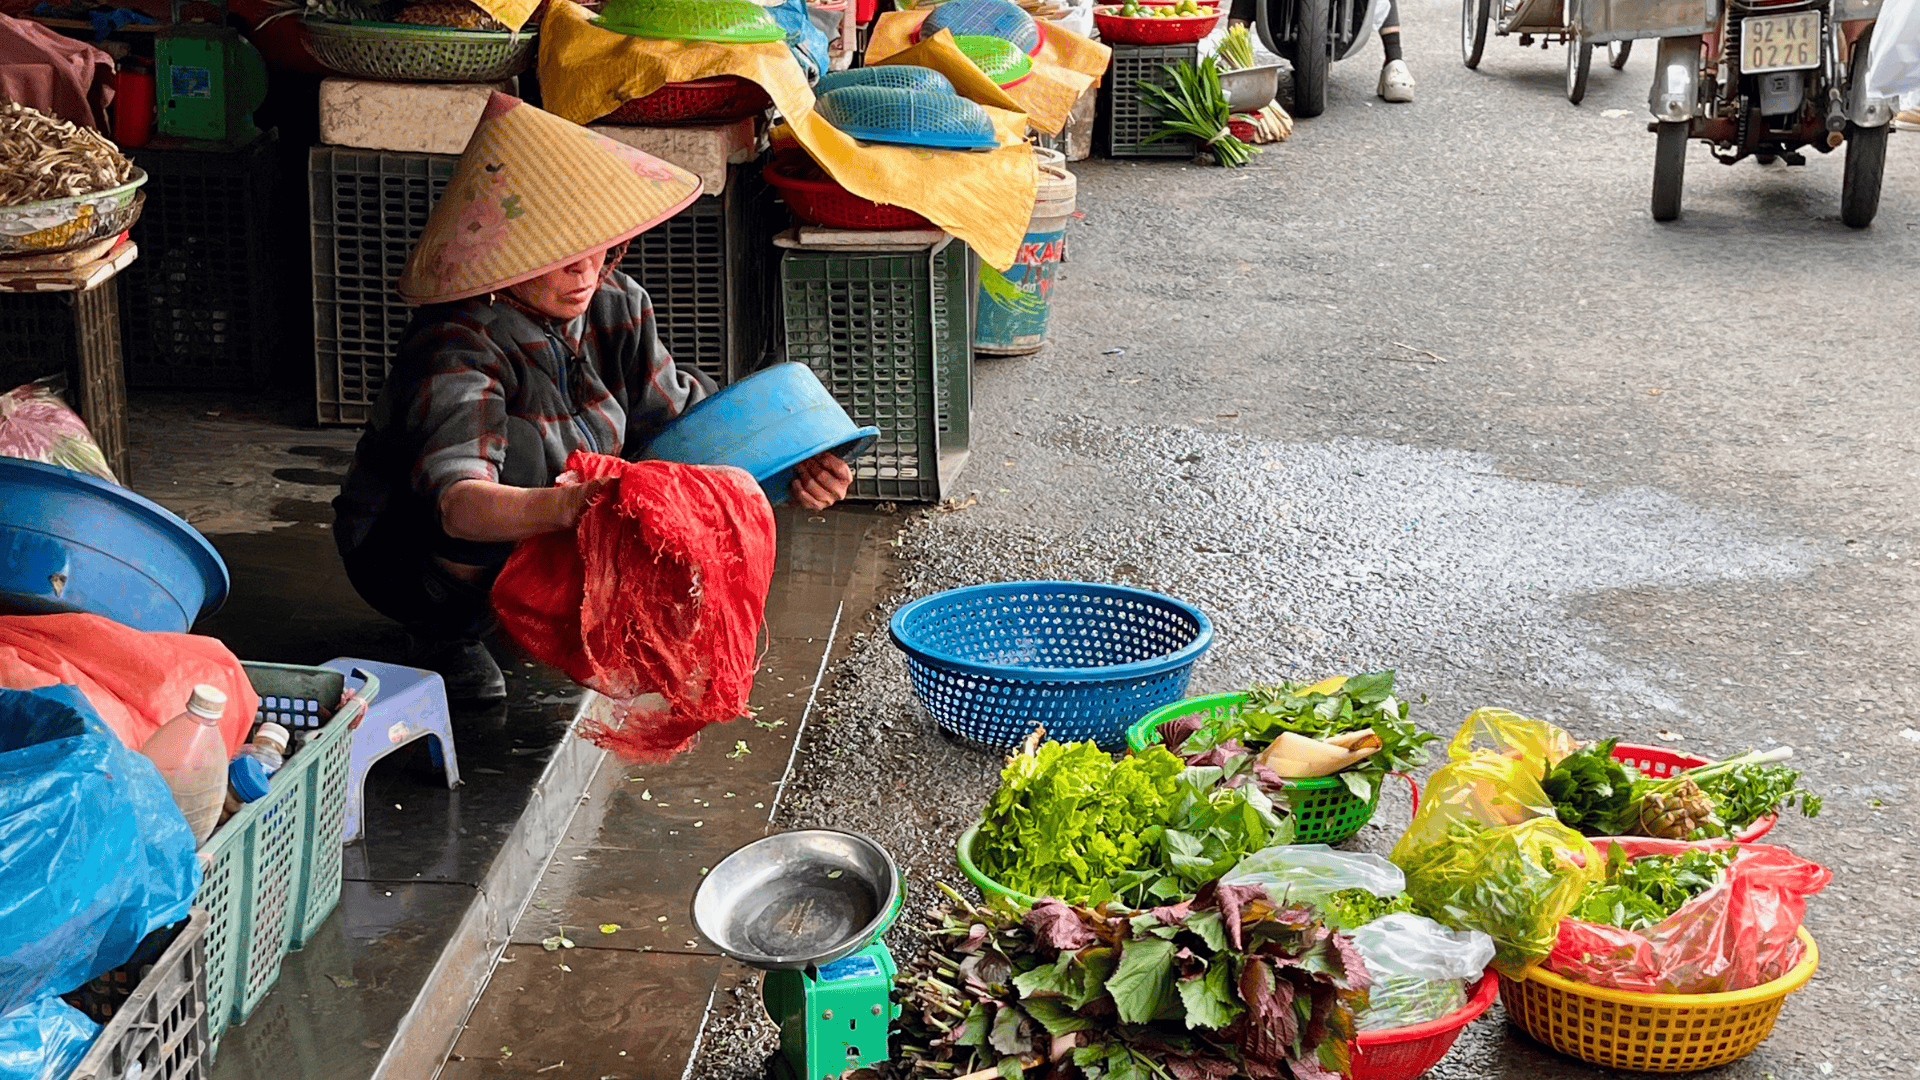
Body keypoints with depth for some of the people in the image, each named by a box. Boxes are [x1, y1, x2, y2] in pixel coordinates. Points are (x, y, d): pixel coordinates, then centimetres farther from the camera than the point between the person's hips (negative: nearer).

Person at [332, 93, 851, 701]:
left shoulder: (613, 304, -11)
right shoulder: (456, 348, -32)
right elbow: (458, 502, -46)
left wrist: (793, 467, -24)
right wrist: (561, 508, -67)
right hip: (406, 554, -7)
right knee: (518, 448, -36)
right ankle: (448, 638, -13)